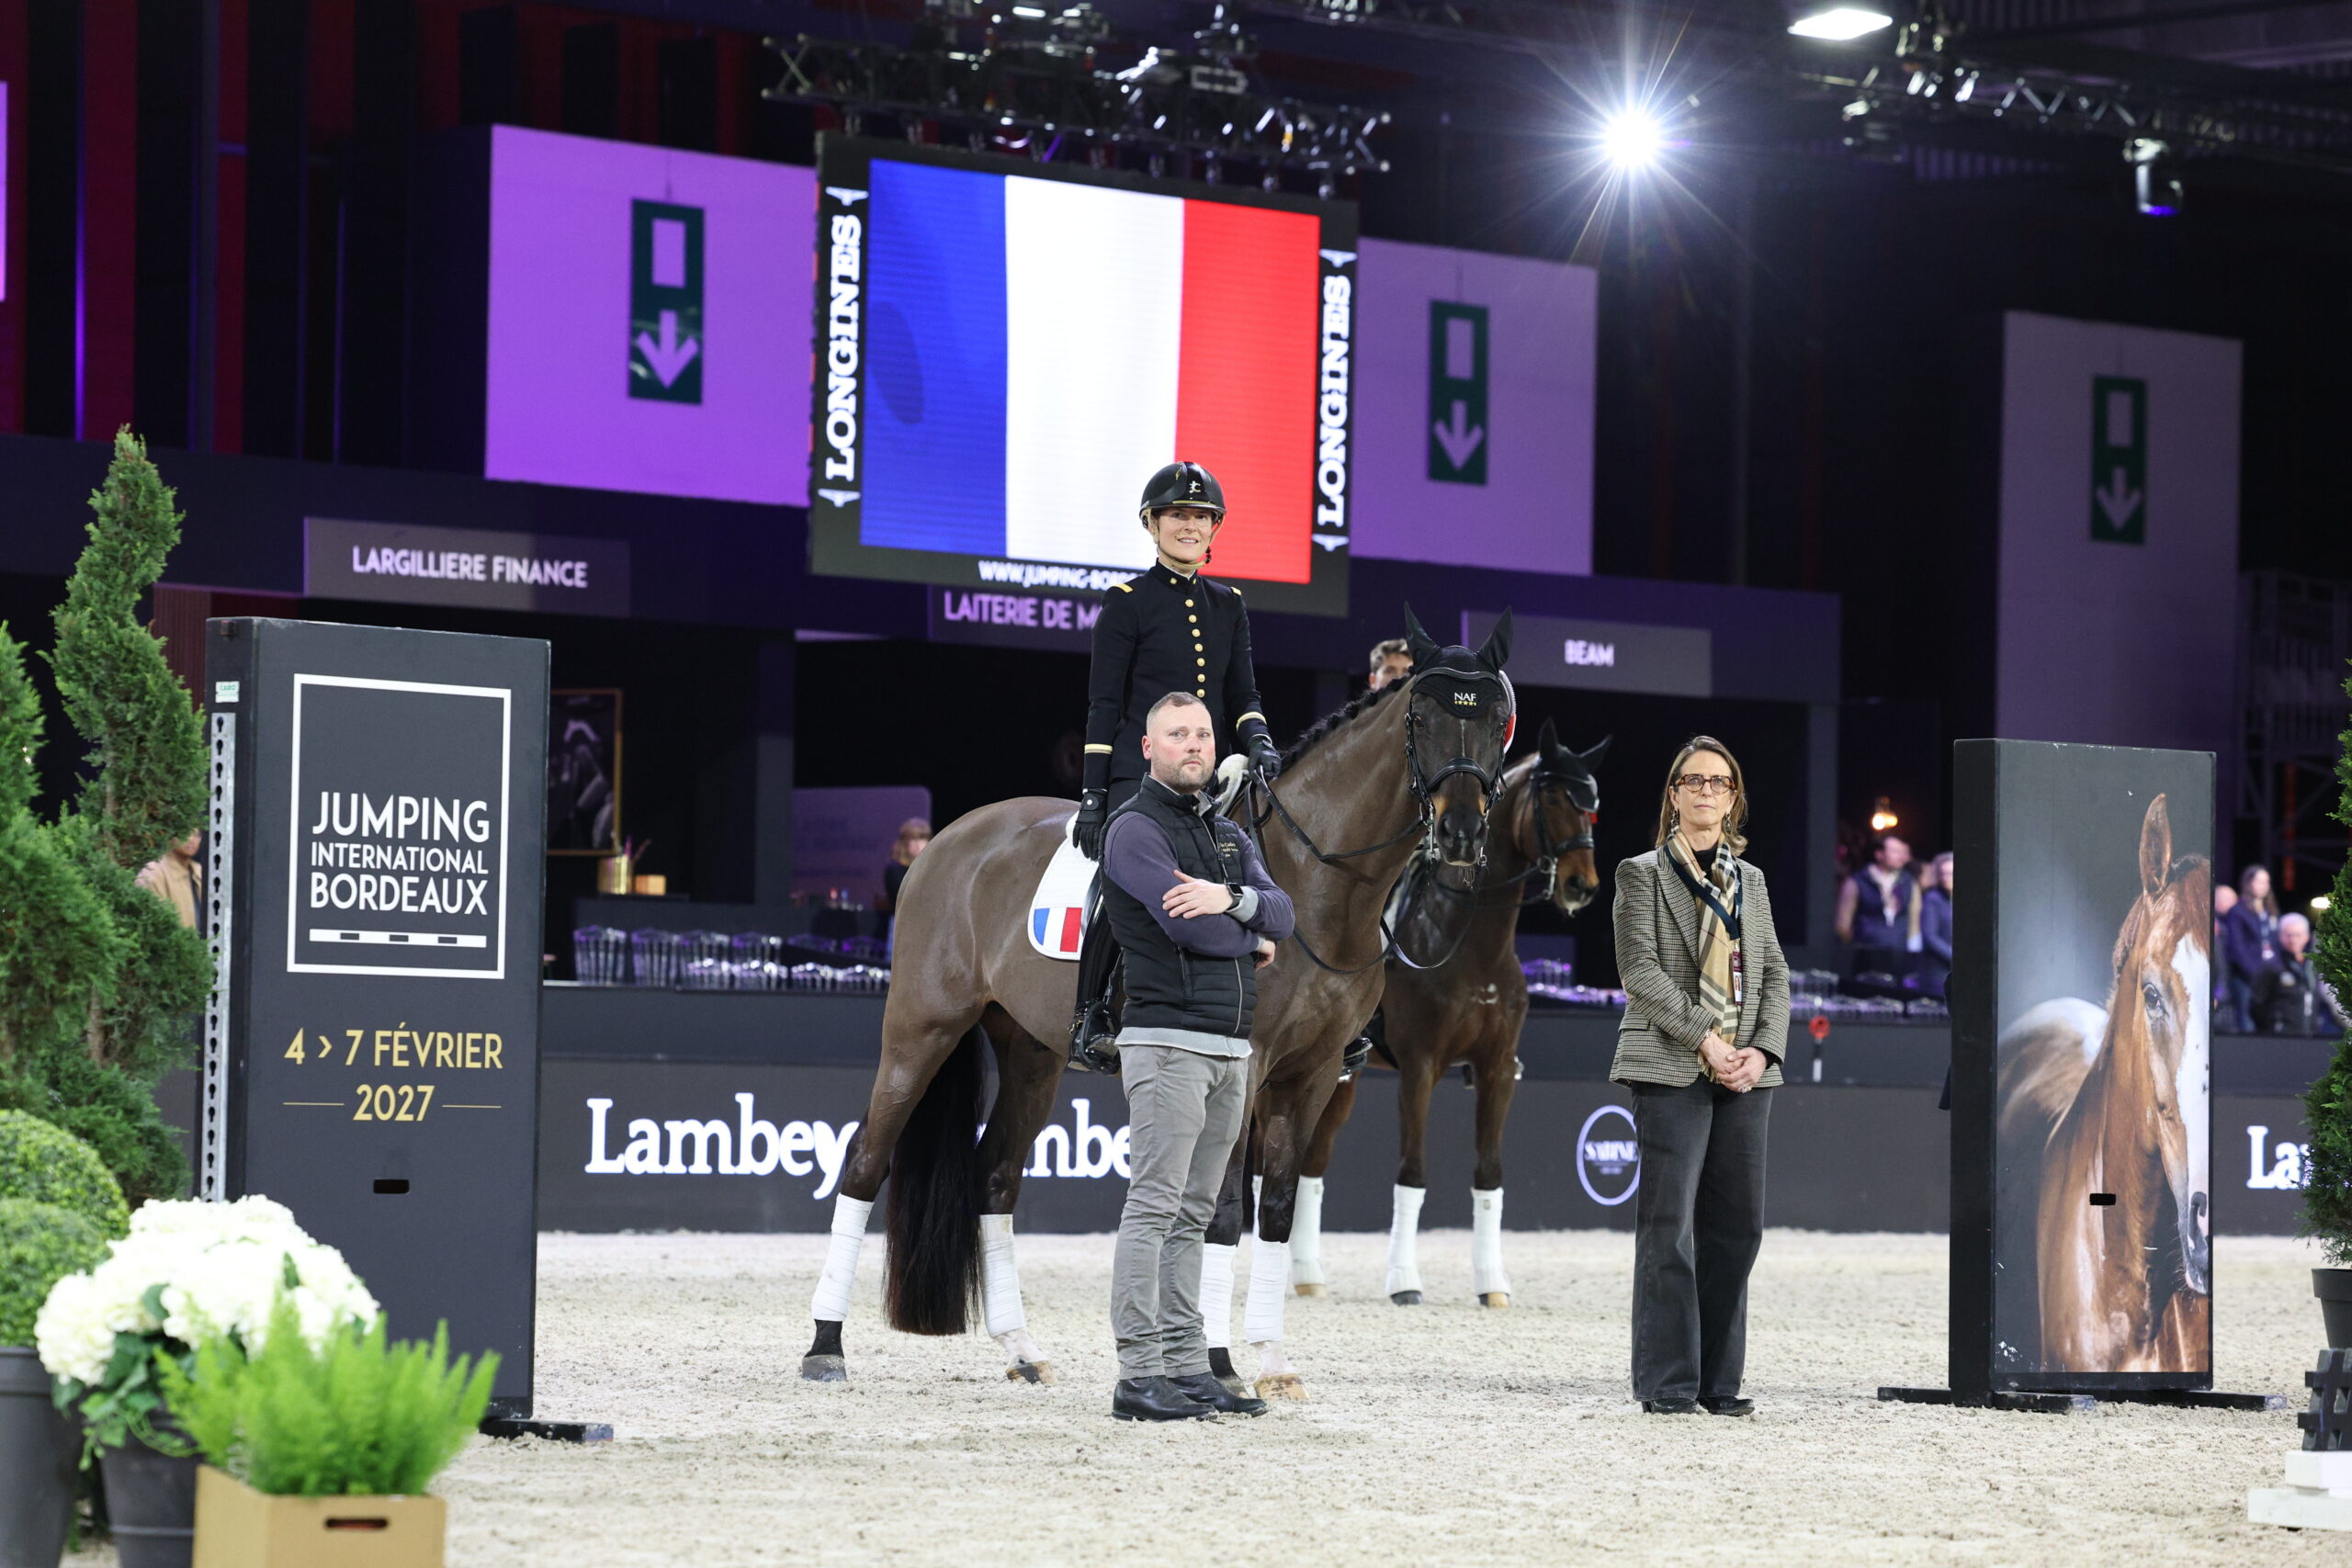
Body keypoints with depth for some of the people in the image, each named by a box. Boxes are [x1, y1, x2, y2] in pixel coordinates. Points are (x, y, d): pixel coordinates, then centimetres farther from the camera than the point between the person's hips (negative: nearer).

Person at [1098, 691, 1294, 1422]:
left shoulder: (1228, 834, 20)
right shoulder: (1136, 828, -5)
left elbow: (1281, 913, 7)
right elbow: (1184, 923, -17)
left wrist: (1232, 900, -14)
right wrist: (1252, 942, 0)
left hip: (1232, 1045, 8)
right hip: (1169, 1039, -8)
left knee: (1193, 1214, 9)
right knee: (1154, 1206, -11)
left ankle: (1186, 1367, 10)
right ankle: (1139, 1375, -13)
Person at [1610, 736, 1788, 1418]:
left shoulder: (1751, 881, 18)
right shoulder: (1643, 874, 3)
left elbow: (1774, 973, 13)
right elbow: (1641, 970, -7)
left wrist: (1762, 1050, -5)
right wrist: (1704, 1038, -16)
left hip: (1745, 1074, 5)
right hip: (1671, 1070, -5)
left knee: (1736, 1226, 3)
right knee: (1670, 1227, -7)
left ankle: (1720, 1382, 8)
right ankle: (1668, 1382, -3)